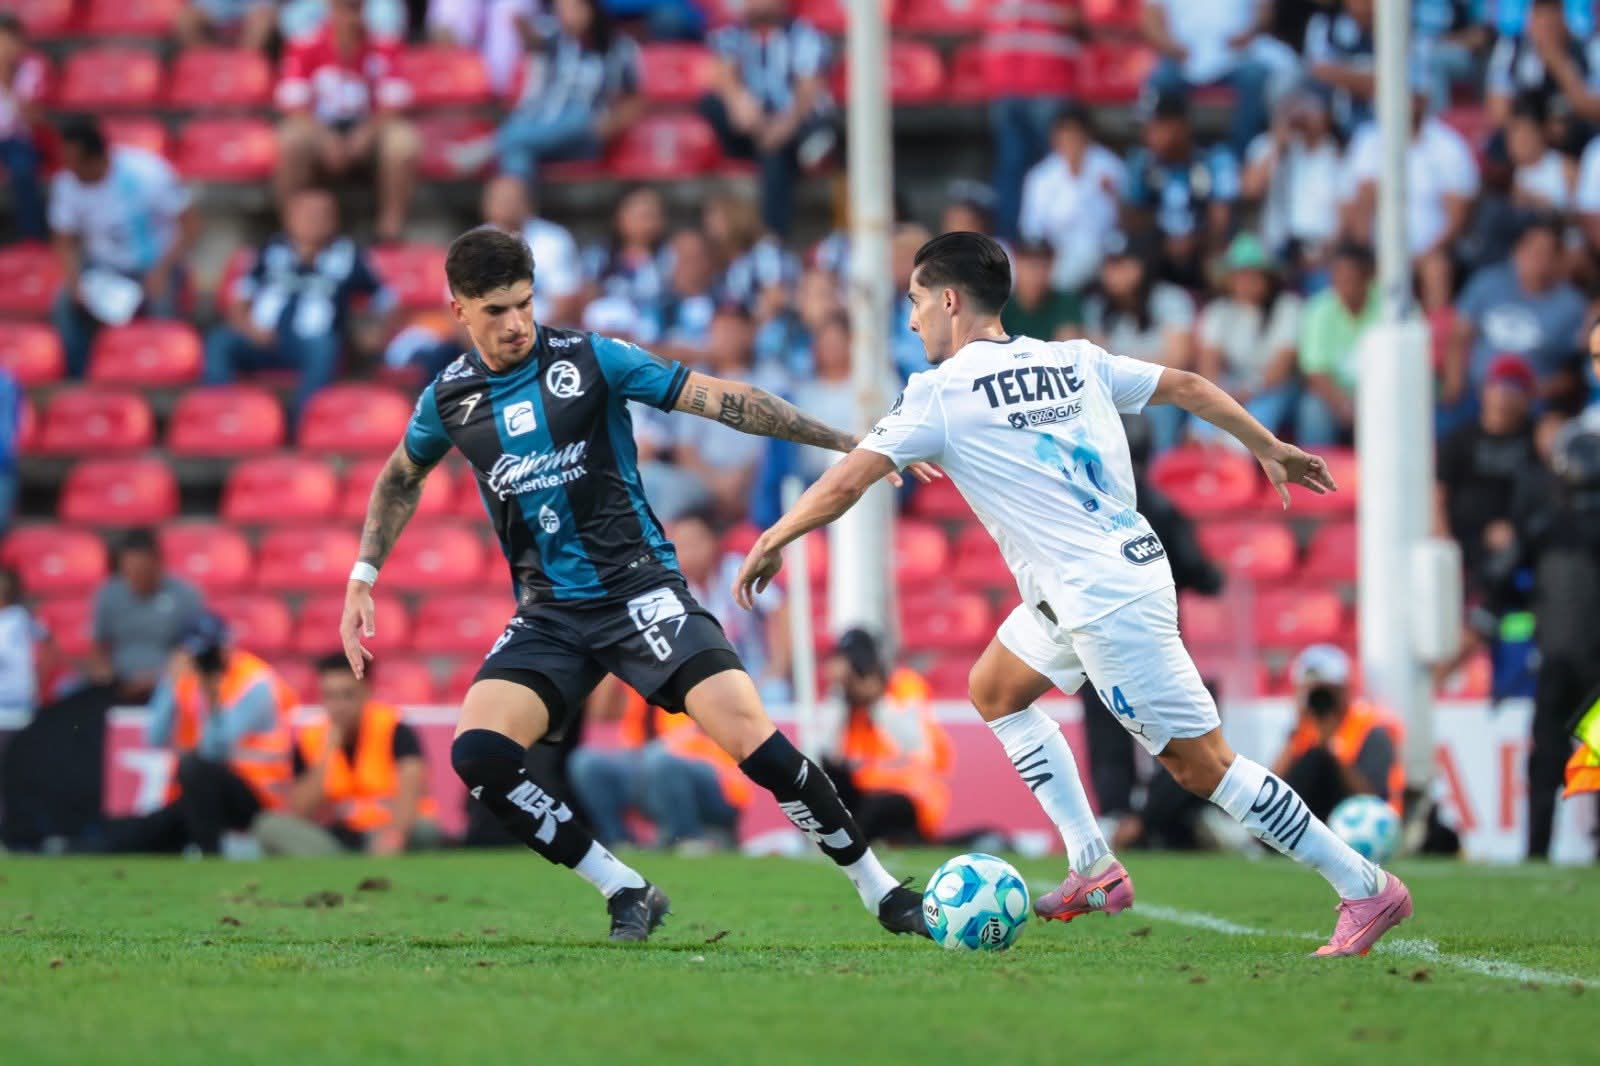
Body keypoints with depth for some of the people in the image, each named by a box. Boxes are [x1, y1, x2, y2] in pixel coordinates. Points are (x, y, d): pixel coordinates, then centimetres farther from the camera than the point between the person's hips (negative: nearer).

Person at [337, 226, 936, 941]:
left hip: (639, 587, -3)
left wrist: (846, 443, -10)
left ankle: (877, 887, -2)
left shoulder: (591, 359, -6)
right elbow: (400, 479, 25)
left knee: (750, 737, -20)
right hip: (549, 614, 3)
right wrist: (363, 578, 17)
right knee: (476, 753, -20)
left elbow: (721, 400, -7)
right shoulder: (450, 398, 4)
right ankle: (626, 893, -5)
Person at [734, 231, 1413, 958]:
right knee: (993, 690, 22)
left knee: (1200, 764, -5)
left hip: (1107, 600, -9)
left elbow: (845, 483, -9)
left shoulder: (942, 392, -9)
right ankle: (1094, 870, 18)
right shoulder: (1074, 361, 11)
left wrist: (772, 542, 6)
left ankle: (1366, 889, -3)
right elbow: (1186, 386, 16)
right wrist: (1269, 448, 29)